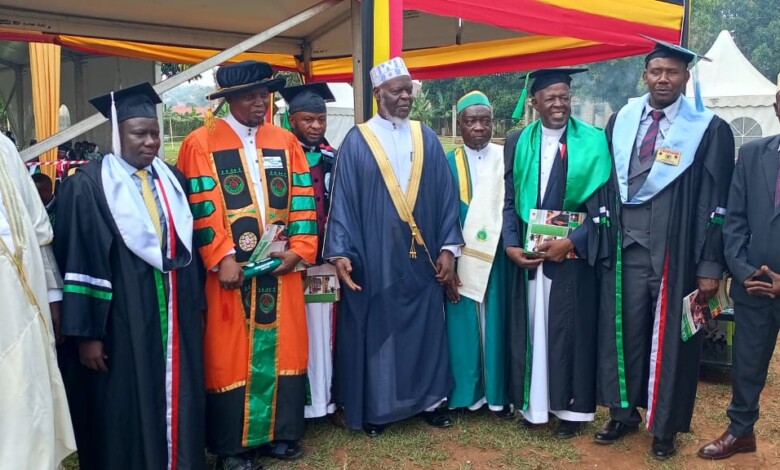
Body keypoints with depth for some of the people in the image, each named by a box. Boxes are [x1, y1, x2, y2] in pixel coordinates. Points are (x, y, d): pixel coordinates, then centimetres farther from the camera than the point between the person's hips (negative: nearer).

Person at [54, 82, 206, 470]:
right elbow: (78, 263, -11)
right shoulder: (88, 185, -8)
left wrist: (197, 306, 12)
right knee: (127, 407, 6)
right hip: (121, 320, -5)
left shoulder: (172, 179, 8)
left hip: (174, 316, 5)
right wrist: (87, 333, -13)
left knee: (176, 399, 13)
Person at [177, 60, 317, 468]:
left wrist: (298, 250, -5)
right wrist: (222, 259, -16)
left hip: (281, 267, 4)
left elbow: (302, 201, 6)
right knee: (231, 355, 4)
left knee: (282, 349, 10)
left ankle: (281, 434, 24)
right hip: (231, 269, -3)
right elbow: (201, 209, -8)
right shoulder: (201, 144, -2)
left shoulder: (286, 142, 10)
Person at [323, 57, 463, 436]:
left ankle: (429, 398, 27)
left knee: (426, 326, 11)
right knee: (376, 329, 7)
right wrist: (340, 251, -12)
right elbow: (343, 199, -5)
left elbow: (446, 195, 6)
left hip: (421, 255, 3)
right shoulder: (357, 141, -1)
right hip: (375, 257, -2)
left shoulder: (426, 138, 7)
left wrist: (448, 247, -1)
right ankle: (375, 405, 22)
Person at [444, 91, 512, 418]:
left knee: (496, 324, 7)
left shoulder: (507, 159, 1)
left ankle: (498, 394, 20)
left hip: (496, 259, 0)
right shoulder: (448, 164, -1)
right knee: (463, 326, 6)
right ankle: (465, 393, 20)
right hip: (461, 260, 0)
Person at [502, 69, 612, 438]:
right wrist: (511, 244, -7)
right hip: (527, 252, 3)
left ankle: (571, 407, 21)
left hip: (572, 252, -2)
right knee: (530, 327, 9)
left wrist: (571, 241, -16)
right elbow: (509, 200, 6)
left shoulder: (593, 140, -4)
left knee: (571, 329, 6)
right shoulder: (517, 143, 6)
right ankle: (532, 402, 24)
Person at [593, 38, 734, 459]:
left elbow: (715, 203, -6)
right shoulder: (621, 121, 6)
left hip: (673, 249, -3)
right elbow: (607, 183, 8)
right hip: (625, 246, 3)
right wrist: (602, 241, 4)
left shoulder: (709, 129, -5)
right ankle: (623, 412, 29)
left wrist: (710, 265, -9)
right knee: (622, 331, 11)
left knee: (669, 337, 8)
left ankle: (664, 427, 24)